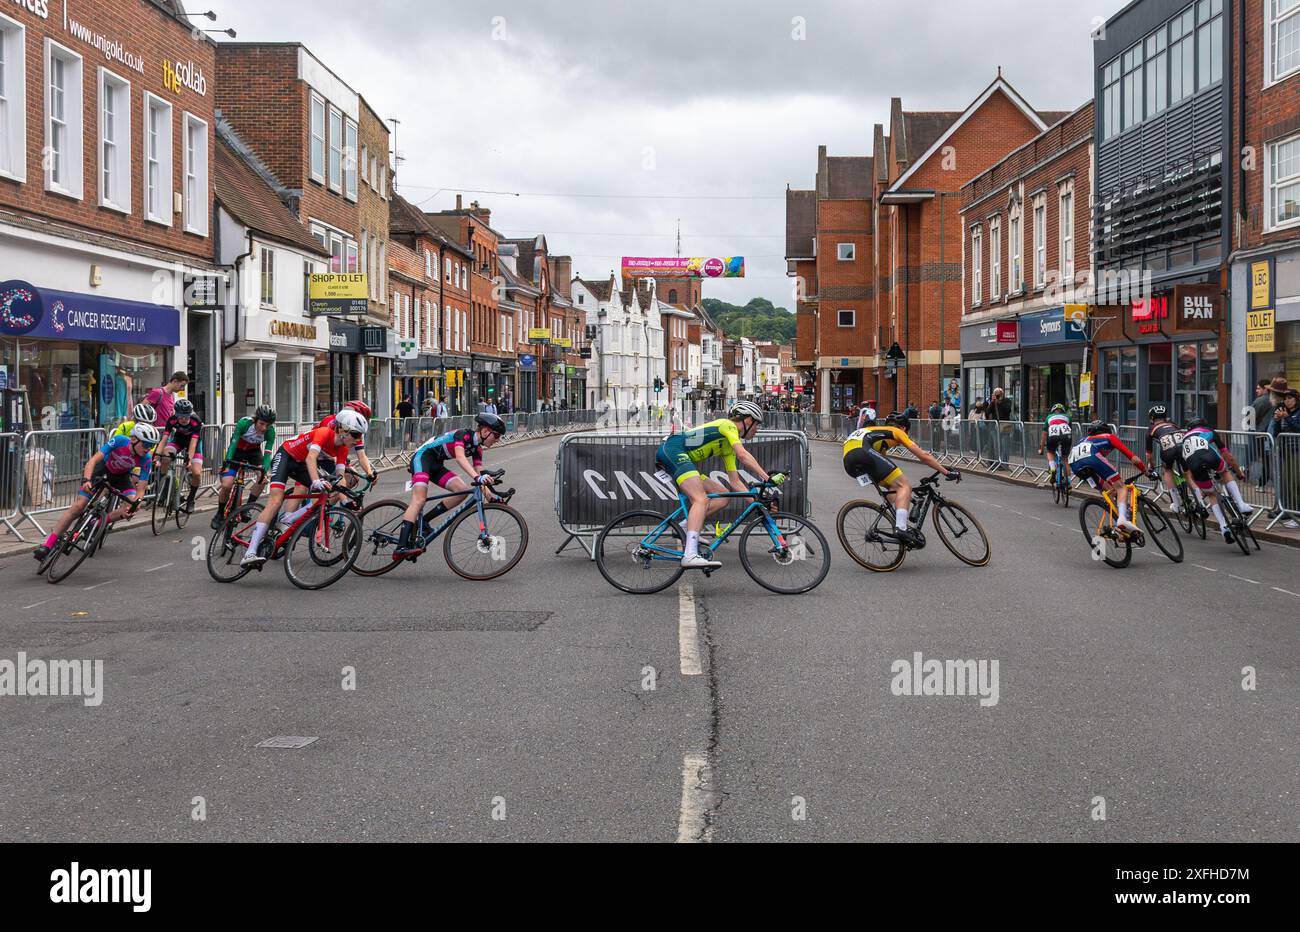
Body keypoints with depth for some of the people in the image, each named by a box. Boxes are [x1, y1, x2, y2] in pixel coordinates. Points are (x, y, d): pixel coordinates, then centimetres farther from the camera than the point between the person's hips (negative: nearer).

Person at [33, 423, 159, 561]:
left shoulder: (146, 459, -28)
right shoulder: (120, 441, -33)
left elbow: (140, 489, -27)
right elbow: (93, 460, -36)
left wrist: (137, 501, -48)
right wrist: (86, 480, -51)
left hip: (120, 476, 2)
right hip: (102, 469, -2)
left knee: (133, 505, -25)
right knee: (78, 506, -14)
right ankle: (47, 546, -12)